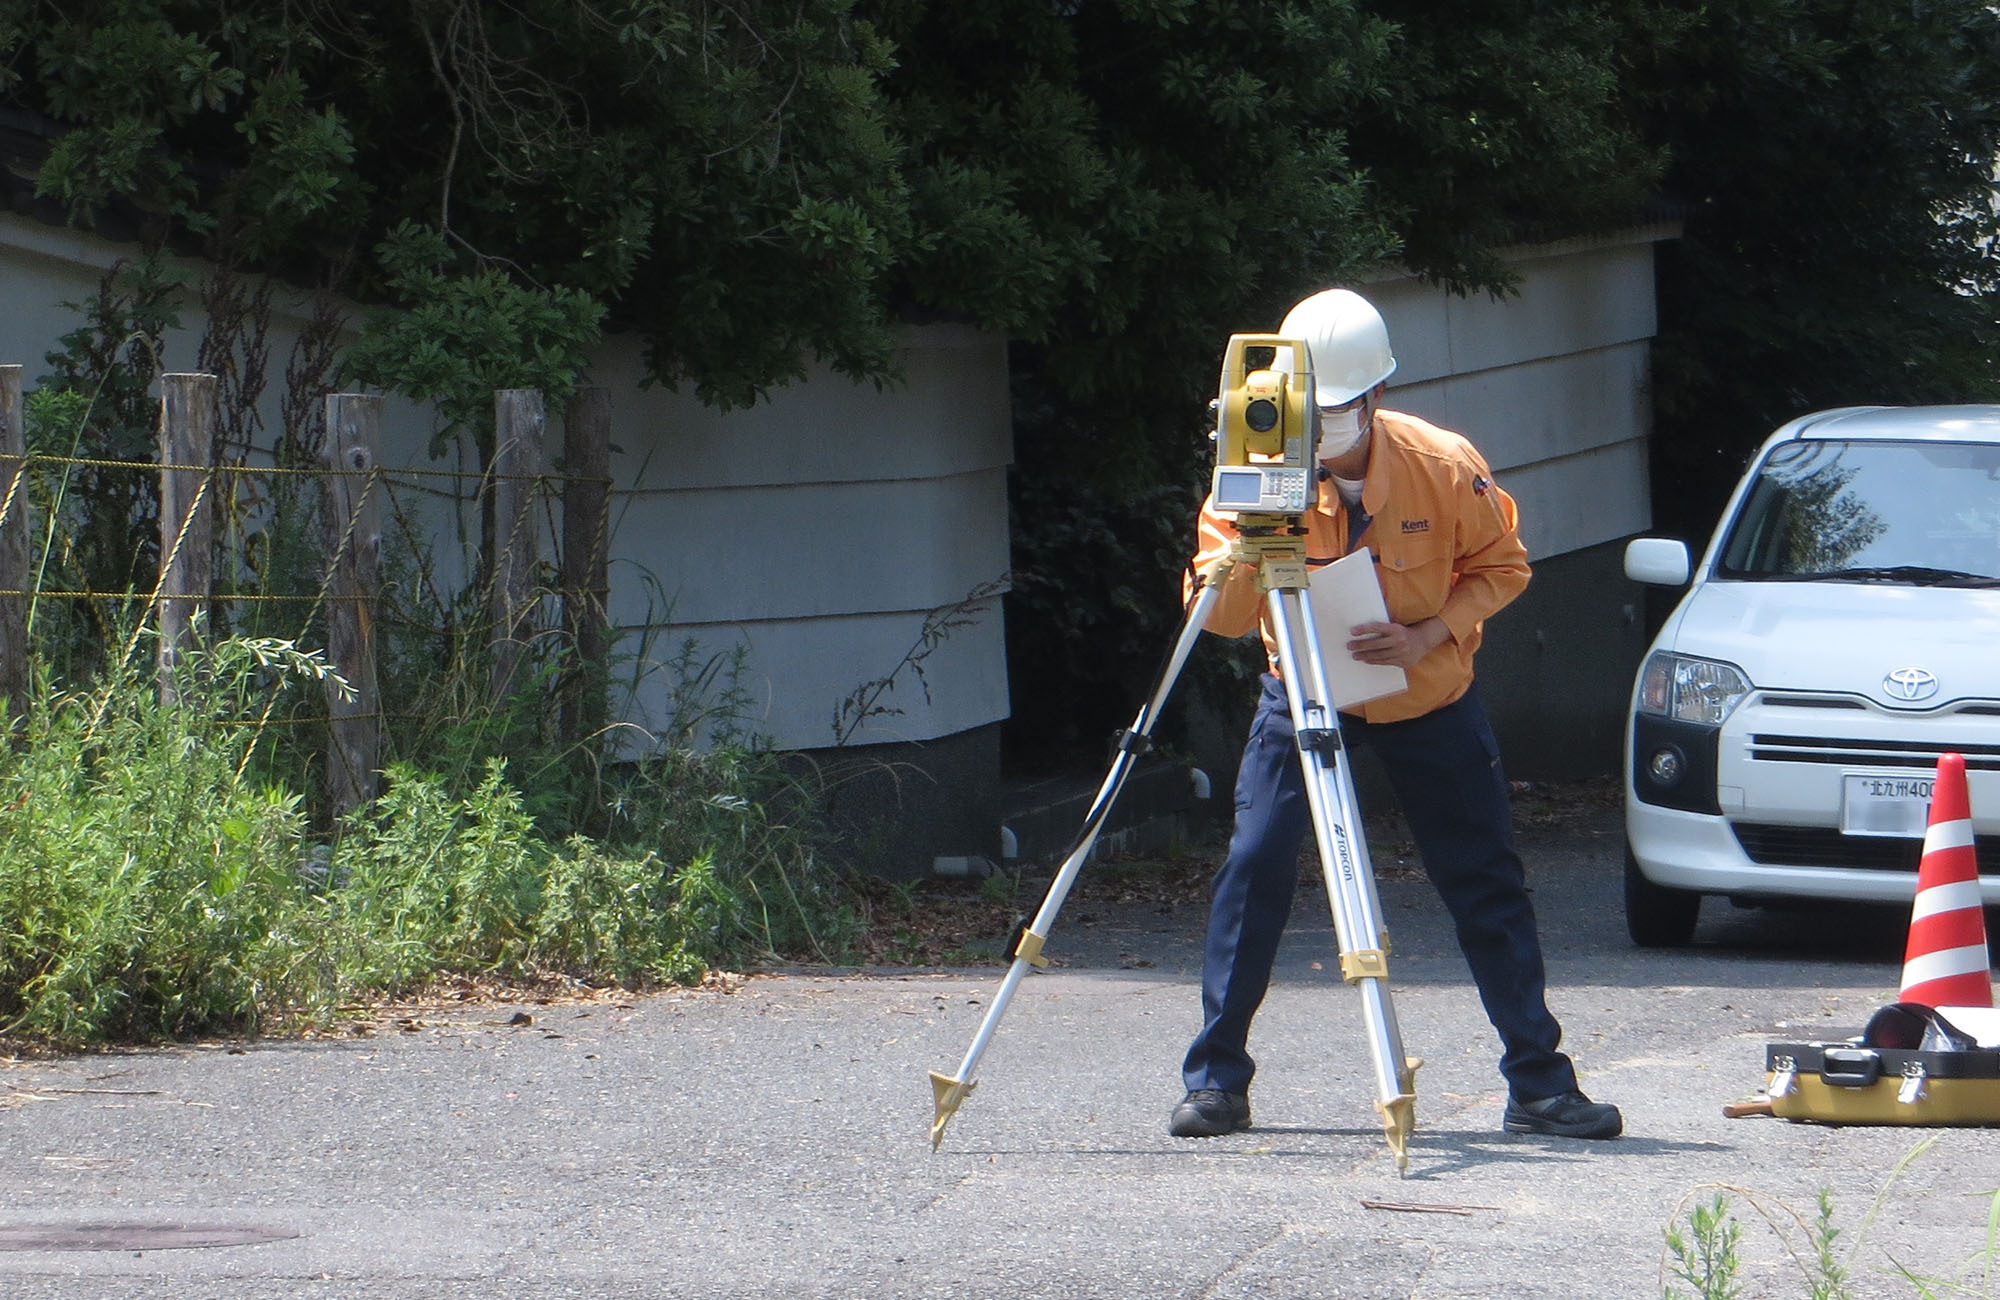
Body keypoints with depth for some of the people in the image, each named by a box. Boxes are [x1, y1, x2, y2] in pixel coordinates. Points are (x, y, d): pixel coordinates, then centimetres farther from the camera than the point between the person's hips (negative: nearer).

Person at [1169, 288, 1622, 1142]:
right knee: (1254, 868, -13)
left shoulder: (1444, 469, -22)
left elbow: (1501, 567, -7)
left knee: (1487, 884, 0)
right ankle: (1215, 1083, -4)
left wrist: (1428, 636, -23)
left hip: (1427, 697, 0)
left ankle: (1539, 1084, 9)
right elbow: (1218, 615, -21)